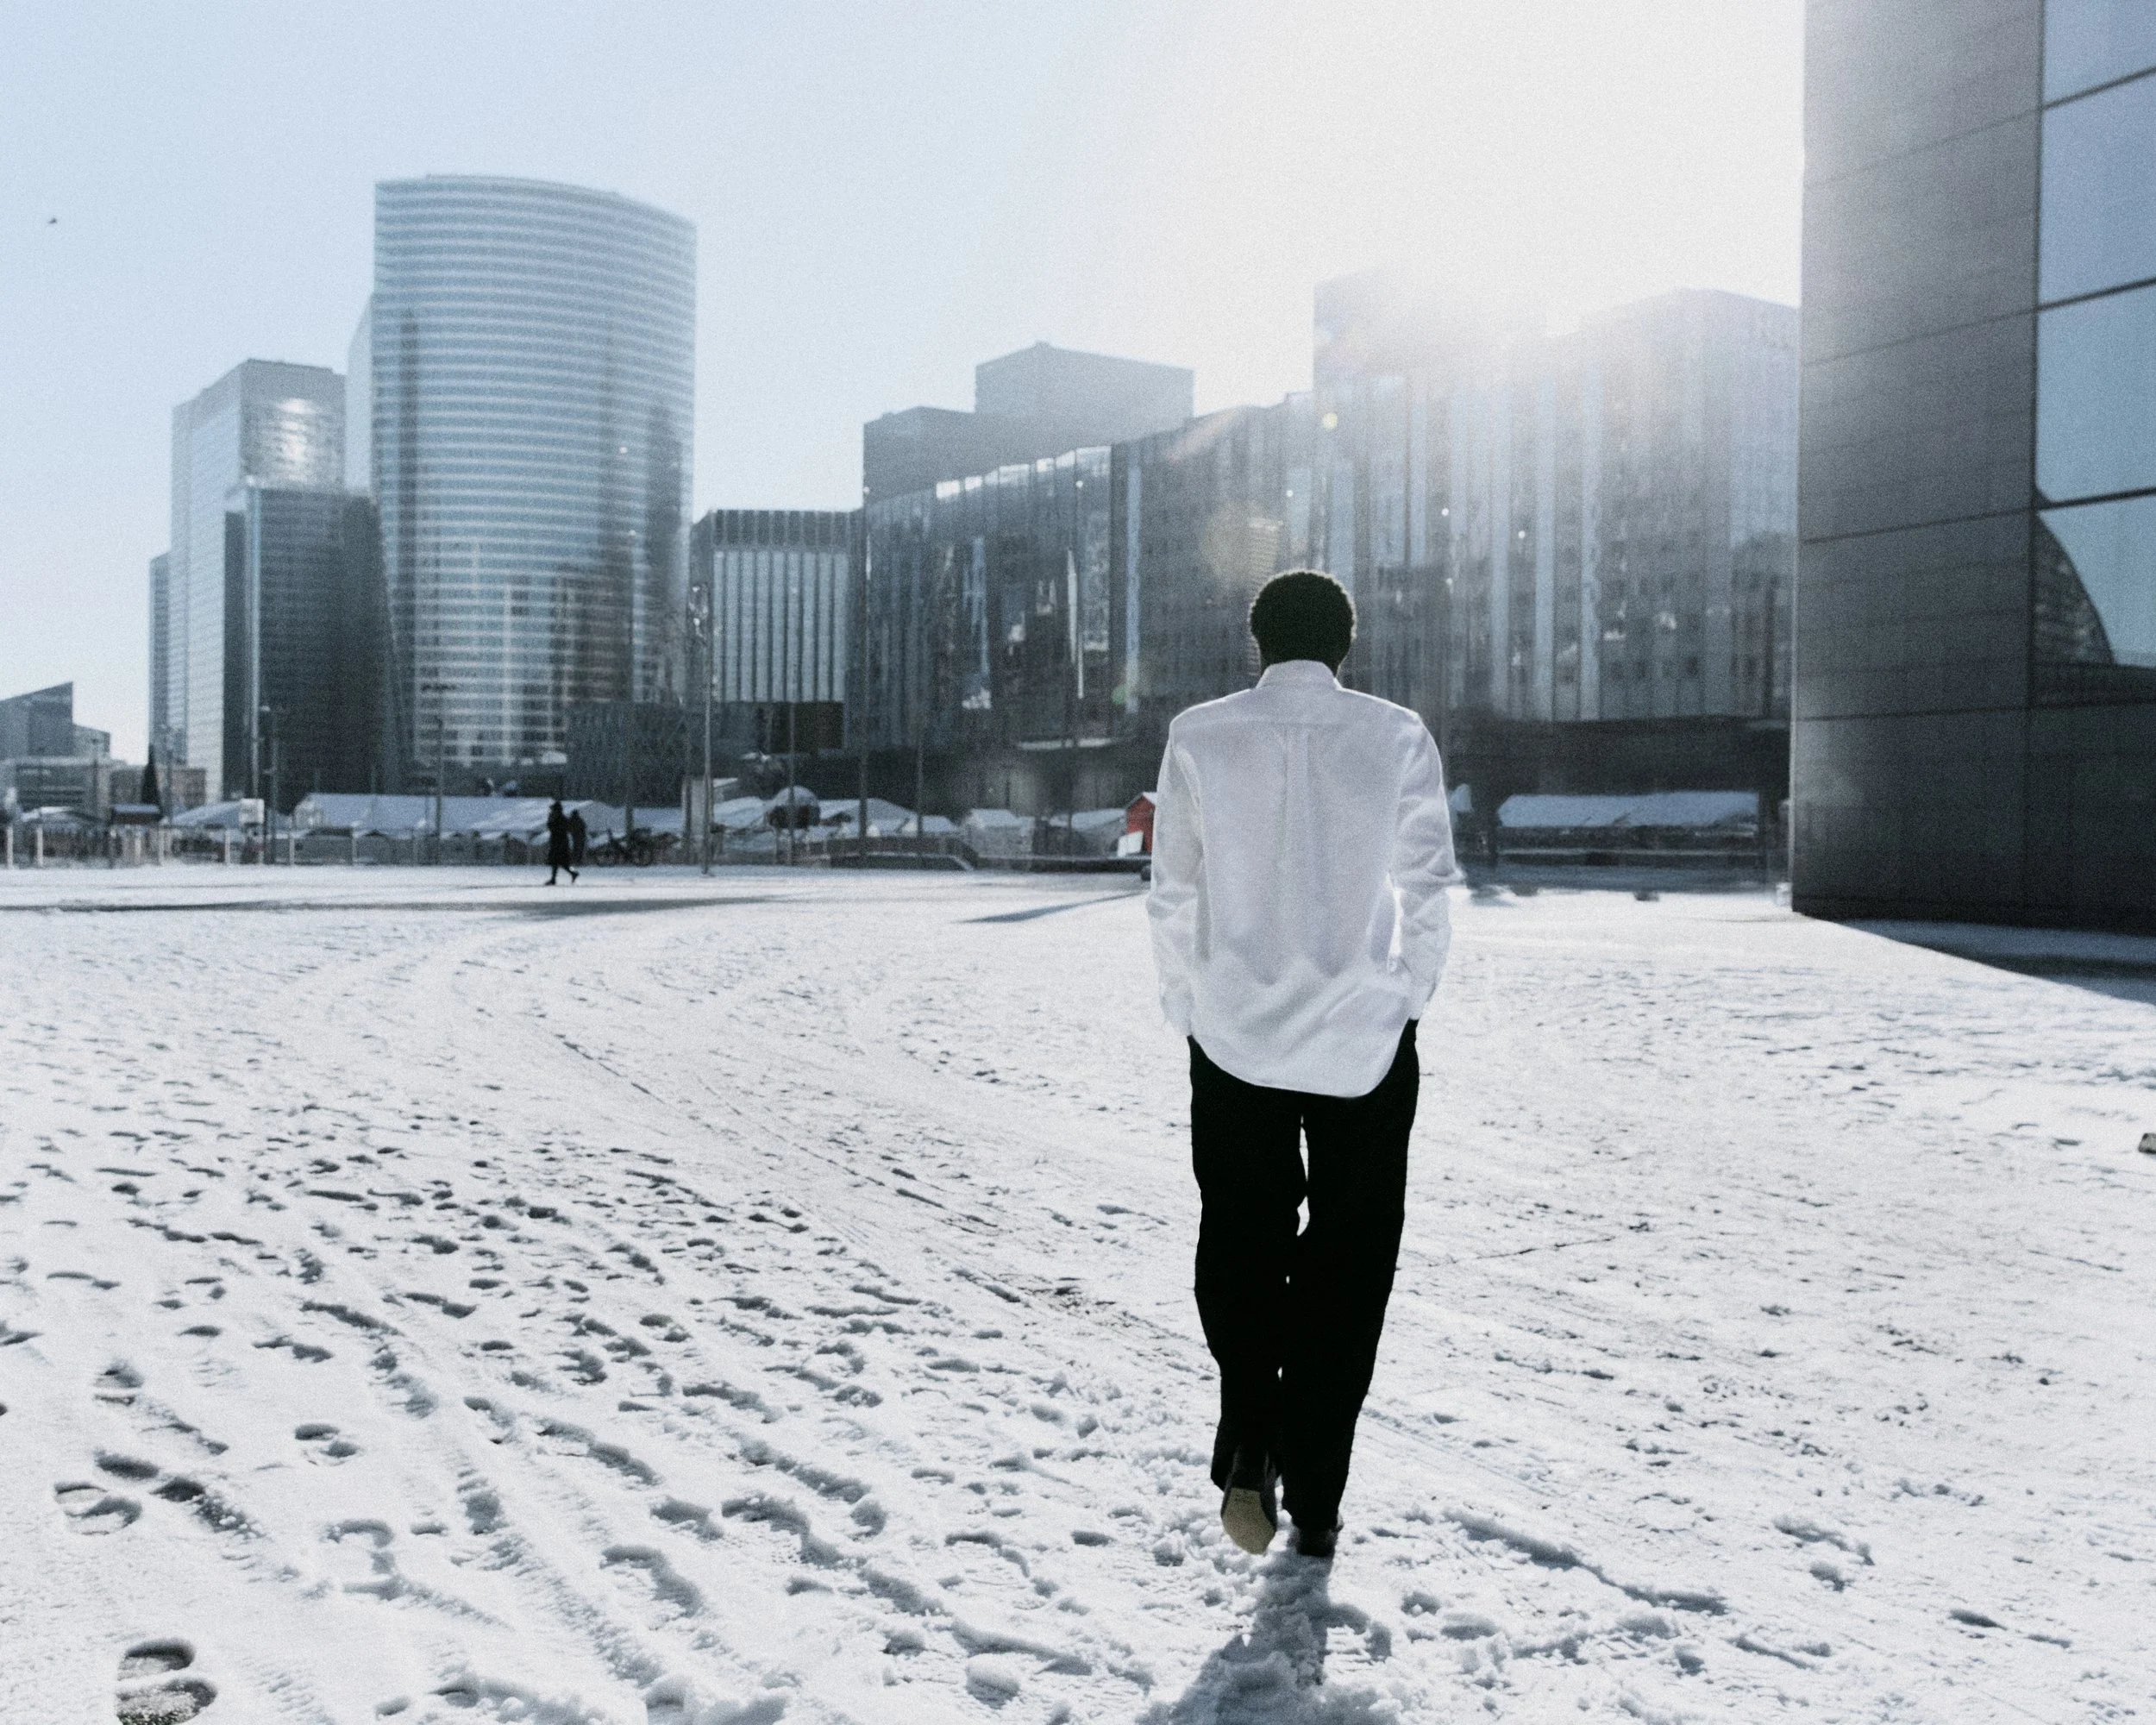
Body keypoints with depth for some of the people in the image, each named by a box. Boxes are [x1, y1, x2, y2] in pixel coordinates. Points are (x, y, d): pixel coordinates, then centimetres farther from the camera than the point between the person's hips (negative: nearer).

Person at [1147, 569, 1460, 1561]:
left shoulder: (1199, 737, -1)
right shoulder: (1397, 737, -3)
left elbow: (1175, 895, 1)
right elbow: (1427, 891, -1)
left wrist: (1187, 1011, 12)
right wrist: (1408, 999, 12)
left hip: (1234, 1036, 0)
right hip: (1366, 1039, 0)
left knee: (1240, 1246, 17)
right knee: (1346, 1268, 12)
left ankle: (1248, 1444, -1)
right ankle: (1314, 1501, 17)